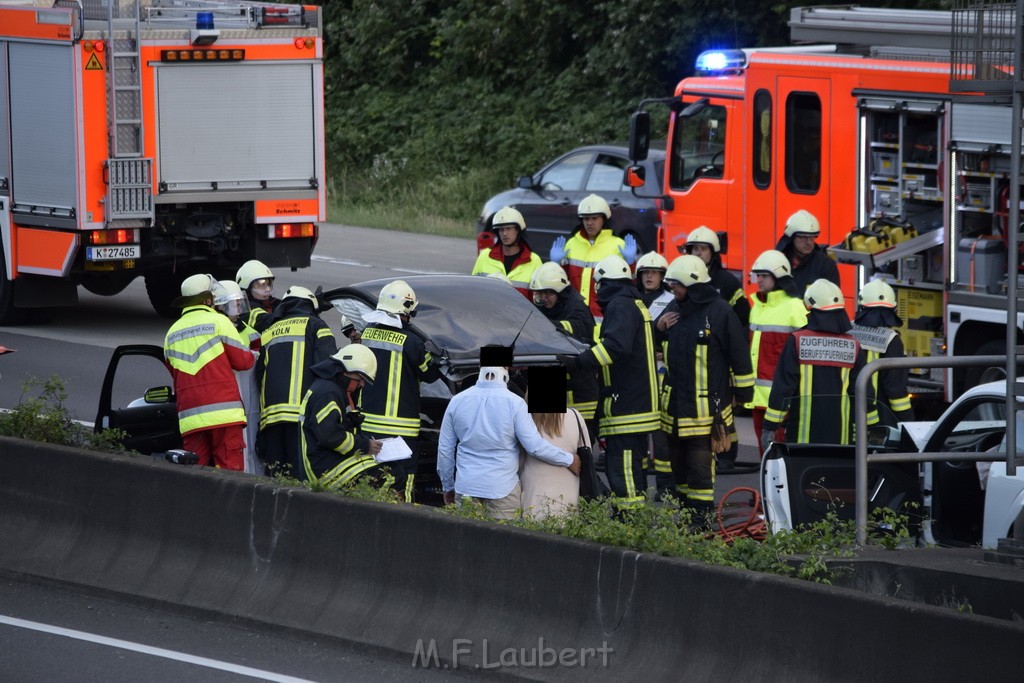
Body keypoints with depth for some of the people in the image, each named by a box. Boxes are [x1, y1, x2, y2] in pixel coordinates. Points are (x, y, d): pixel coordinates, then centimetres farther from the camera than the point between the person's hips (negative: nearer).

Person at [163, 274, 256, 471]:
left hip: (189, 416, 4)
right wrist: (253, 355, 23)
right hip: (223, 412, -4)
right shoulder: (219, 322, 0)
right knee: (229, 471, -5)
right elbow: (243, 361, 2)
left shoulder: (172, 333, 16)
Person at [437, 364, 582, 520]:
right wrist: (569, 460, 5)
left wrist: (448, 487, 21)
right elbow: (535, 446, -10)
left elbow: (444, 449, 9)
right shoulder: (514, 403, -11)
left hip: (465, 488, 3)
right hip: (502, 490, -3)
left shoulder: (457, 401, 2)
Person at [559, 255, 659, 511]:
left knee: (621, 469, -13)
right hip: (641, 402, 11)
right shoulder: (636, 304, 21)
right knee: (634, 467, 16)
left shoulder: (620, 306, -12)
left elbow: (616, 345, -30)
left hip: (624, 405, -11)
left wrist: (579, 361, -37)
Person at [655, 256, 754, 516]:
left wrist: (743, 390, -2)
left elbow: (739, 354, -6)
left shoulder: (719, 311, -10)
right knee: (678, 459, 12)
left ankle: (702, 512, -3)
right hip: (675, 402, 7)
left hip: (705, 404, -7)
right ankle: (684, 506, 21)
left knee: (700, 463, -7)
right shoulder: (674, 308, 11)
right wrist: (658, 328, 2)